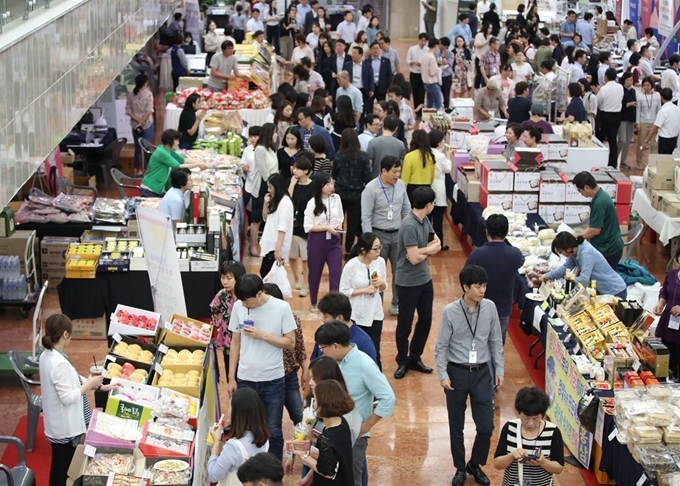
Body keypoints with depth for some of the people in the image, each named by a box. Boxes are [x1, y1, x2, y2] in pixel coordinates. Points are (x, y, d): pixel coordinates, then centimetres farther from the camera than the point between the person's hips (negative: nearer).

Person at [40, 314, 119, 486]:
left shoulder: (47, 355, 2)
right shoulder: (59, 363, -29)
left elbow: (71, 380, 11)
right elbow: (67, 397, -27)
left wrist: (101, 386, 10)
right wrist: (89, 384, -14)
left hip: (58, 424, 9)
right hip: (64, 427, -9)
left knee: (58, 464, 22)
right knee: (64, 467, 5)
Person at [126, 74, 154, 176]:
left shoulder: (130, 95, -1)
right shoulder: (148, 94, -13)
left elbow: (128, 111, -3)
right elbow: (149, 110, -20)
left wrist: (138, 120, -7)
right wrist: (142, 122, -17)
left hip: (135, 125, 4)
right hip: (147, 124, -4)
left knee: (138, 148, 13)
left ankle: (139, 170, 19)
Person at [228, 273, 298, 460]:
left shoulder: (282, 308, -11)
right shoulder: (238, 307, -3)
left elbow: (290, 343, -7)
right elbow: (235, 343, 5)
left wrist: (263, 335, -19)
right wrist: (231, 378, 5)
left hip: (273, 381, -2)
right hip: (245, 380, 2)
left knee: (273, 431, 8)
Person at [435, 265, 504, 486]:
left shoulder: (490, 307, -5)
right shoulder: (450, 311, -13)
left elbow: (496, 342, 5)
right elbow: (441, 346, -6)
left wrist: (499, 370, 5)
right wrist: (443, 375, -12)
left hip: (482, 373, 2)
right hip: (457, 373, -2)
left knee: (486, 426, 4)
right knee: (456, 426, 11)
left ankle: (475, 465, 29)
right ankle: (460, 468, 31)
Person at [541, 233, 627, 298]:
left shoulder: (586, 253, -31)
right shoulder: (575, 251, -5)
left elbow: (584, 280, -36)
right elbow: (565, 267, 8)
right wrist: (547, 276, 2)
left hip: (615, 292, -9)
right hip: (603, 290, 9)